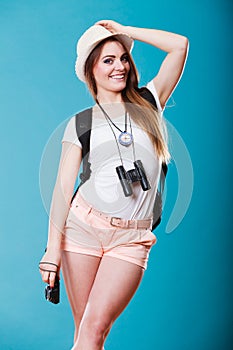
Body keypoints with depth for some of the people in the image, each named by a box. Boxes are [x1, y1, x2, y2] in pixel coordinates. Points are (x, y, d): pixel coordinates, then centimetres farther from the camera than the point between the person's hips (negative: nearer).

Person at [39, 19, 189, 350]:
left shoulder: (148, 103, 10)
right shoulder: (80, 123, 7)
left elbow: (180, 45, 3)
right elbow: (63, 186, 1)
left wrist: (123, 30, 8)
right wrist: (53, 247, -6)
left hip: (132, 239, 0)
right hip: (83, 226, 0)